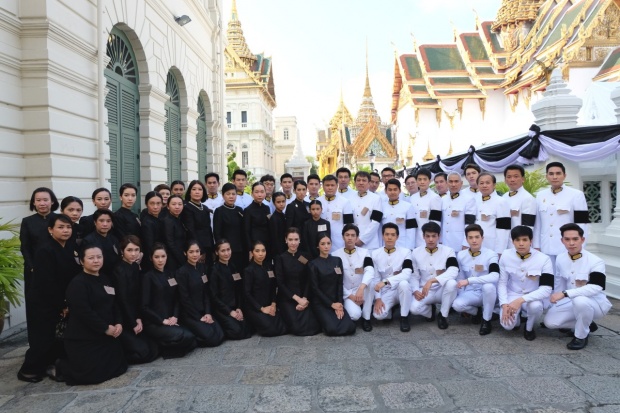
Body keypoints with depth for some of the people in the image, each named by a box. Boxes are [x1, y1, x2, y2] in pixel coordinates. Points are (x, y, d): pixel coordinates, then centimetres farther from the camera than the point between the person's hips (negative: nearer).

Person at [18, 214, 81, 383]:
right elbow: (47, 283, -21)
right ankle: (28, 370, 18)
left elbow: (74, 274, 6)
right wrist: (62, 305, -16)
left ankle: (48, 365, 28)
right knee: (42, 337, 0)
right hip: (42, 302, -7)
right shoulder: (45, 250, -20)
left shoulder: (71, 246, 2)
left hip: (60, 301, 7)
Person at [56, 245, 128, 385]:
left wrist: (119, 323, -4)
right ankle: (63, 366, 16)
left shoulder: (105, 280, 12)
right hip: (83, 339, -8)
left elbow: (115, 304, 13)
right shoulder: (77, 283, -15)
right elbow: (84, 312, -22)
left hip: (106, 336, 8)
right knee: (93, 374, -13)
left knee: (119, 366, 9)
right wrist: (105, 328, -18)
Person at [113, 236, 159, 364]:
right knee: (142, 352, -16)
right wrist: (133, 324, -11)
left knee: (153, 351, 3)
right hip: (122, 321, -8)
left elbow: (137, 296, 8)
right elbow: (122, 299, -18)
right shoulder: (119, 270, -17)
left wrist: (138, 318, -2)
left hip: (133, 319, 8)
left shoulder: (135, 267, 7)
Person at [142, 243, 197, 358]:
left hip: (171, 321, 6)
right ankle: (158, 347, -2)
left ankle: (164, 345, 5)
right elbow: (144, 306, -9)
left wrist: (174, 317, -4)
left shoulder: (170, 274, 13)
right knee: (186, 337, -24)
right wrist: (162, 321, -13)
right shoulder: (148, 277, -4)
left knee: (192, 340, -16)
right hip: (153, 323, -6)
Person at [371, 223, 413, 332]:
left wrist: (386, 281, -33)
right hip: (386, 292, 1)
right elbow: (375, 278, -1)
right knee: (378, 315, -26)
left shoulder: (405, 252, -7)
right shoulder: (375, 254, -1)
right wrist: (378, 298, -12)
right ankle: (390, 309, 11)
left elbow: (407, 274, -22)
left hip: (401, 290, -1)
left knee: (404, 283, -37)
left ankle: (404, 317, -15)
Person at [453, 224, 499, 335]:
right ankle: (477, 311, 8)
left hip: (487, 293, -3)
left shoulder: (491, 254, -15)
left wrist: (469, 281, -36)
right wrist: (461, 295, 0)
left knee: (489, 286, -37)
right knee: (457, 304, -28)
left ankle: (486, 320, -14)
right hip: (471, 293, 3)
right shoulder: (461, 255, -1)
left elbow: (495, 276, -32)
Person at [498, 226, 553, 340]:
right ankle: (517, 317, 14)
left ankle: (529, 327, -1)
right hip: (512, 295, 1)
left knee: (535, 306, -36)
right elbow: (502, 282, -4)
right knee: (507, 324, -25)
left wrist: (521, 300, -32)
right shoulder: (506, 256, -10)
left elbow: (546, 290, -21)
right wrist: (504, 304, -18)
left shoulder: (543, 259, -17)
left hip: (532, 297, -1)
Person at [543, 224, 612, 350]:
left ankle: (581, 336, -13)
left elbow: (595, 288, -34)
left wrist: (564, 294, -39)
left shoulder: (596, 261, -21)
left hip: (595, 303, -6)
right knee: (550, 321, -12)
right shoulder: (560, 259, -2)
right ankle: (586, 324, 12)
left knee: (580, 301, -40)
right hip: (571, 302, 6)